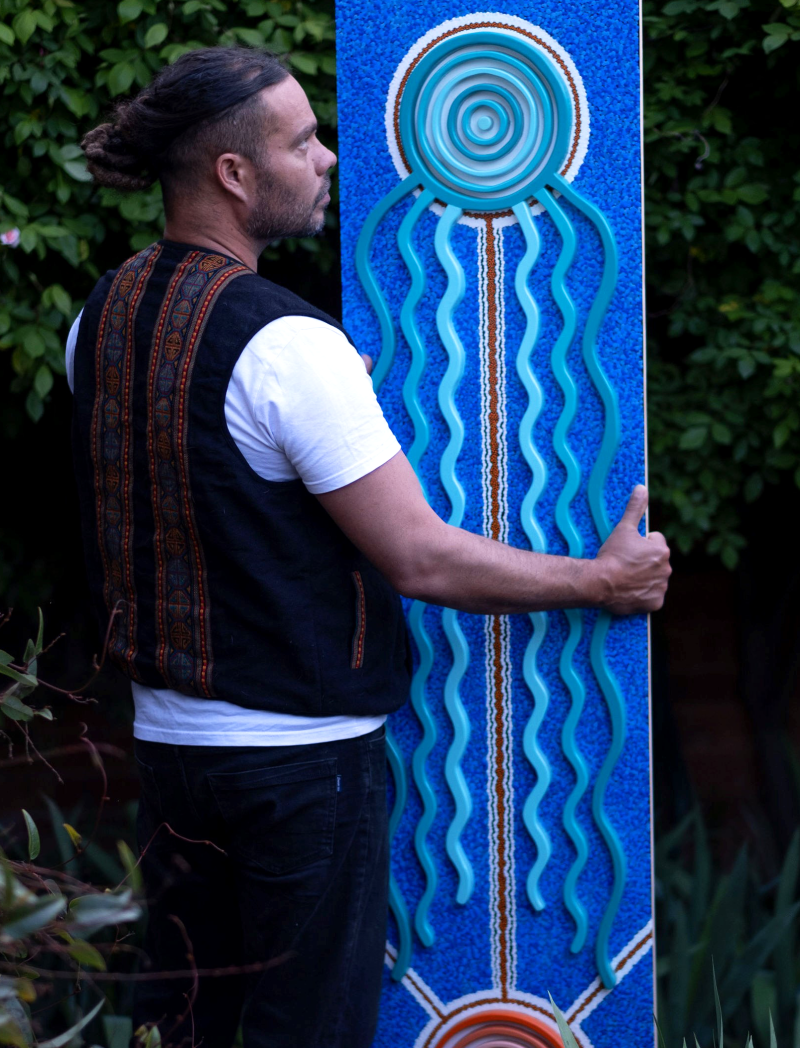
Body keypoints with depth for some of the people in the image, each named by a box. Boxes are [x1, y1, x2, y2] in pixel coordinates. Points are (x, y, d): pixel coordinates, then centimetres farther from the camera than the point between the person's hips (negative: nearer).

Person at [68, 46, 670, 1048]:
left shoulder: (98, 318, 4)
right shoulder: (287, 344, -20)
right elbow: (421, 560, -19)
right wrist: (602, 580, -6)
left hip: (167, 734, 7)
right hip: (303, 752, -7)